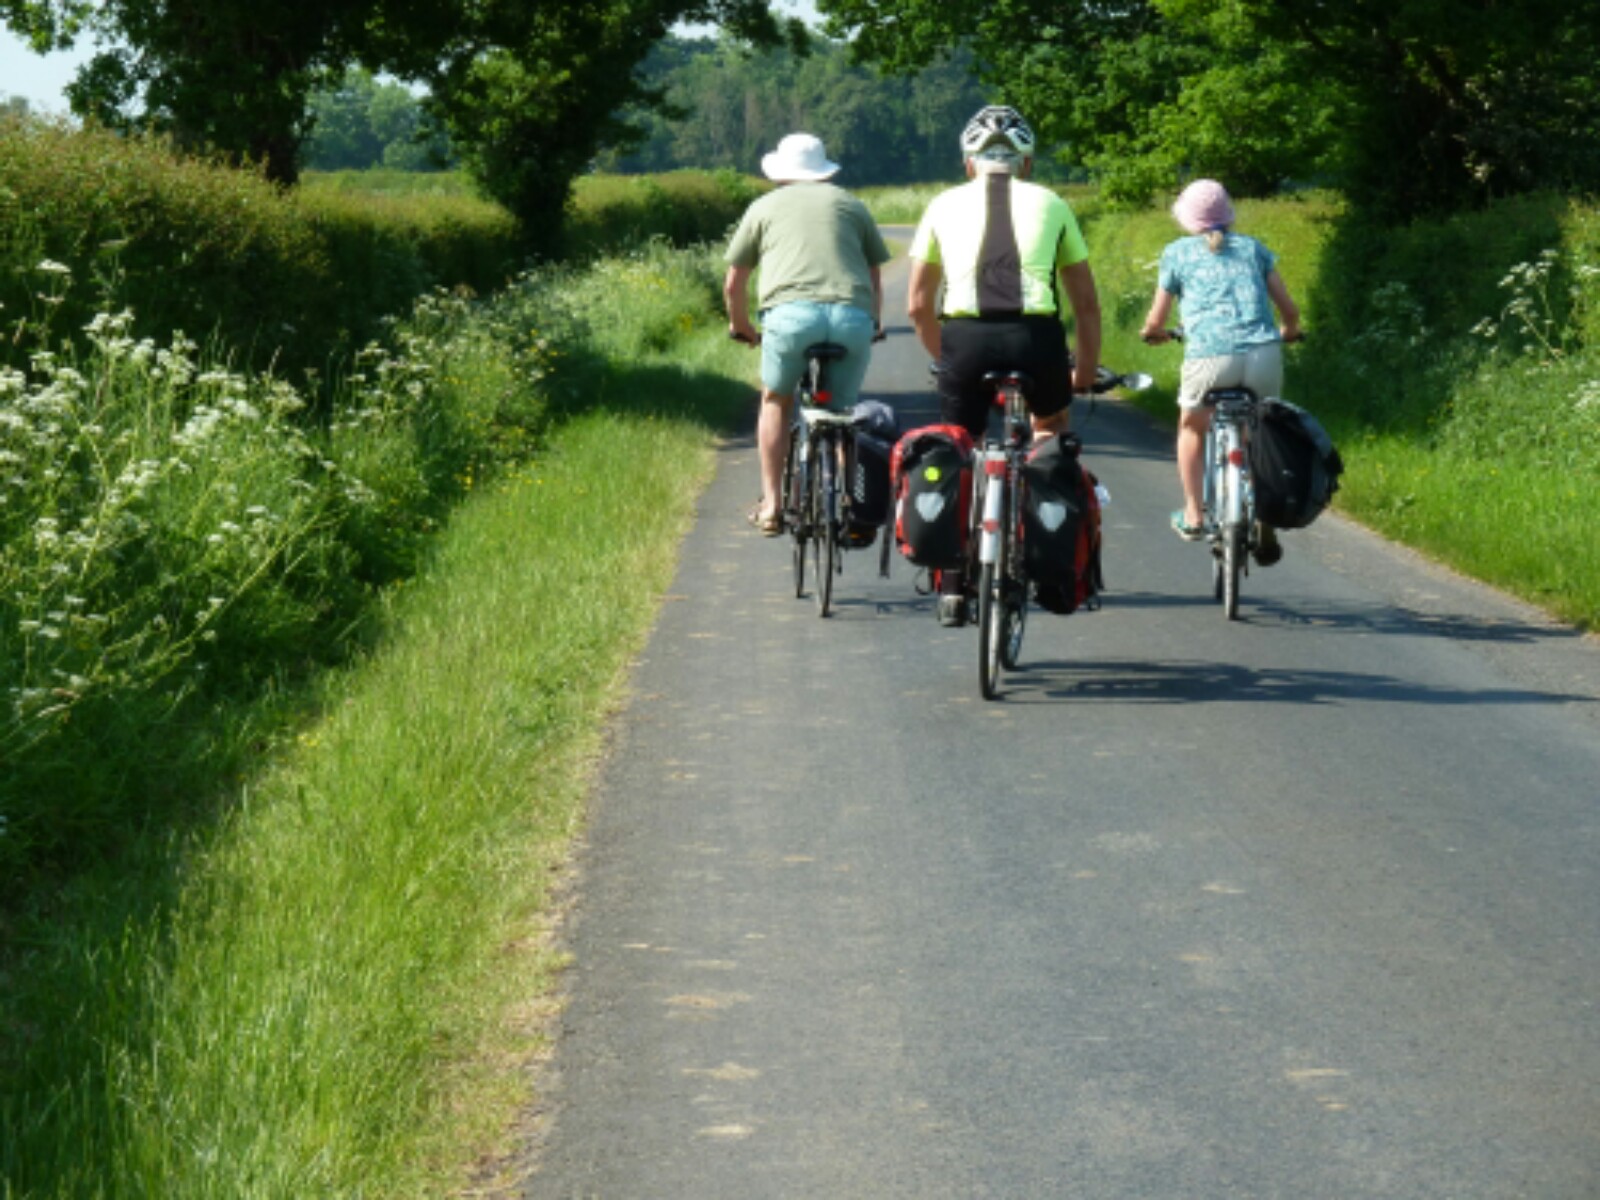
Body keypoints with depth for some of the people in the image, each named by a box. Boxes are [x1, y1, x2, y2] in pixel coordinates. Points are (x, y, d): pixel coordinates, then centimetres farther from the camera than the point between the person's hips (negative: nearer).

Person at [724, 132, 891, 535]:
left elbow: (733, 284, 27)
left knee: (776, 402, 21)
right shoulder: (851, 204, 28)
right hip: (853, 316, 1)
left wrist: (741, 326, 45)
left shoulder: (764, 207, 24)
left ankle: (771, 504, 15)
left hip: (791, 311, -1)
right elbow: (876, 278, 30)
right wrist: (874, 324, 47)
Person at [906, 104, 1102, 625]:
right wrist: (1086, 372, 32)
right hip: (1035, 336, 0)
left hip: (965, 337, 0)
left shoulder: (945, 205, 19)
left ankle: (953, 588, 14)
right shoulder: (1050, 203, 19)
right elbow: (1086, 304, 21)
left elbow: (918, 305, 21)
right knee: (1051, 424, 31)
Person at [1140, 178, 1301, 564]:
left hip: (1210, 357, -2)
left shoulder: (1177, 253, 14)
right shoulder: (1252, 248, 20)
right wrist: (1288, 332, 42)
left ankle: (1192, 516, 26)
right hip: (1263, 355, 2)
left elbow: (1156, 321, 17)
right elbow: (1289, 309, 19)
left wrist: (1151, 333, 41)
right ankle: (1266, 528, 17)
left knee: (1192, 427, 27)